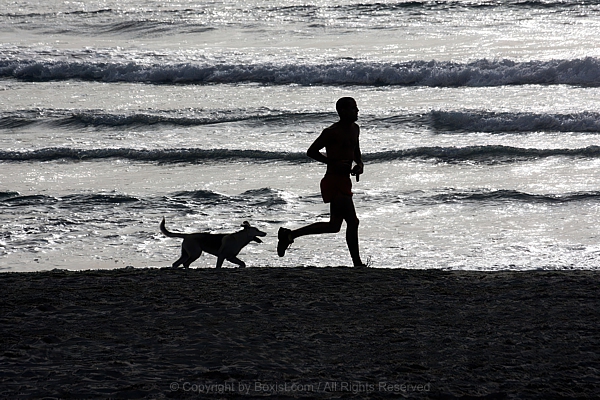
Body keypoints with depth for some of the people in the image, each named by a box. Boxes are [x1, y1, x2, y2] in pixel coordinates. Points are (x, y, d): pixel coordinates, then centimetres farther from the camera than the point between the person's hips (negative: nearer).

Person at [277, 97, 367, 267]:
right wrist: (334, 163, -19)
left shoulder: (355, 129, 12)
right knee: (352, 222, -12)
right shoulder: (332, 132, -14)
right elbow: (311, 152, -11)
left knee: (334, 226, 14)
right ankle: (357, 263, -6)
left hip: (344, 182, 10)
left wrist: (360, 164, 6)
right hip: (334, 181, -10)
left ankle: (289, 235, 23)